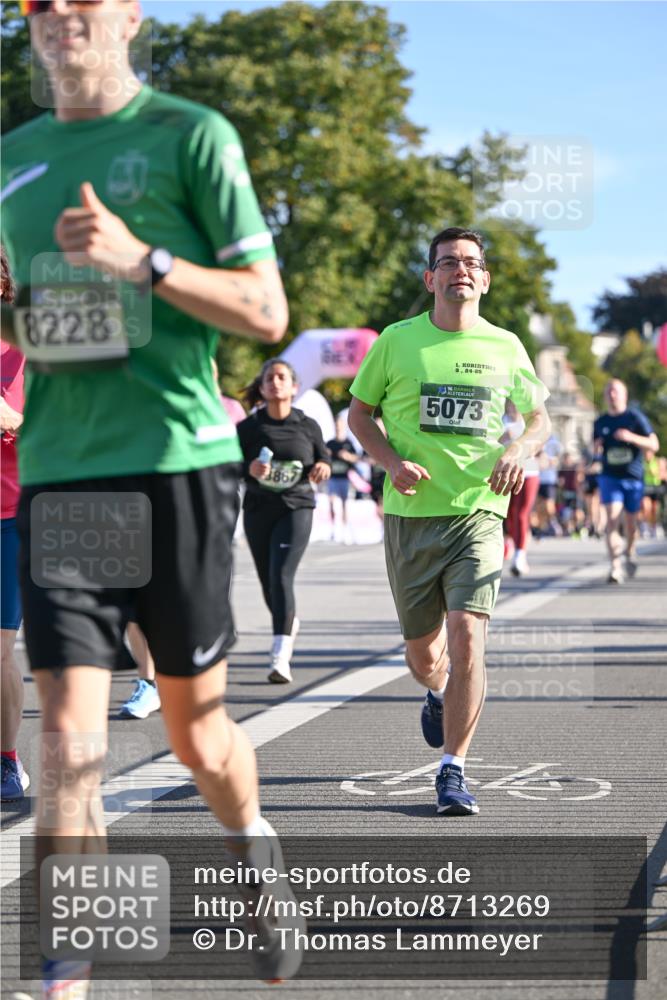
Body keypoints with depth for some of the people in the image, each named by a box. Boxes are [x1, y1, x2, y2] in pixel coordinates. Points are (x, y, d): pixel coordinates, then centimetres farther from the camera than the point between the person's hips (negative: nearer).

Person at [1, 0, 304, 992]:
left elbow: (266, 314, -4)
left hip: (178, 467, -3)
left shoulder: (190, 133, -1)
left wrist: (141, 259, -18)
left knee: (195, 730, 10)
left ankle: (254, 848, 40)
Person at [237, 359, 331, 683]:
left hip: (296, 508, -2)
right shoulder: (248, 428, 1)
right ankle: (289, 623, 45)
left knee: (281, 575, -18)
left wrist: (323, 467, -10)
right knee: (268, 582, 11)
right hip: (258, 510, 2)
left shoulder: (308, 426, 2)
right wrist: (249, 468, -21)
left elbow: (324, 458, 13)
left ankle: (280, 658, -23)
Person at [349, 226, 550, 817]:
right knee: (422, 649, 10)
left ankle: (453, 770, -7)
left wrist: (519, 449, -6)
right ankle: (438, 694, 48)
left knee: (466, 635, -17)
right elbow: (359, 412, 10)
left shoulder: (505, 347, 5)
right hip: (411, 514, 1)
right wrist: (391, 461, -8)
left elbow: (539, 418, 16)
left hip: (478, 511, 0)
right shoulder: (397, 341, 2)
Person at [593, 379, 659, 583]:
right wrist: (596, 445, -4)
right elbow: (594, 446, 21)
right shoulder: (600, 422, 6)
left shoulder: (635, 417, -3)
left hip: (633, 477, -1)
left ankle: (630, 552, 43)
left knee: (630, 521, 12)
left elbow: (654, 445, -7)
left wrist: (631, 437, -22)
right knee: (612, 518, -17)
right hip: (610, 476, 1)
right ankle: (615, 567, -23)